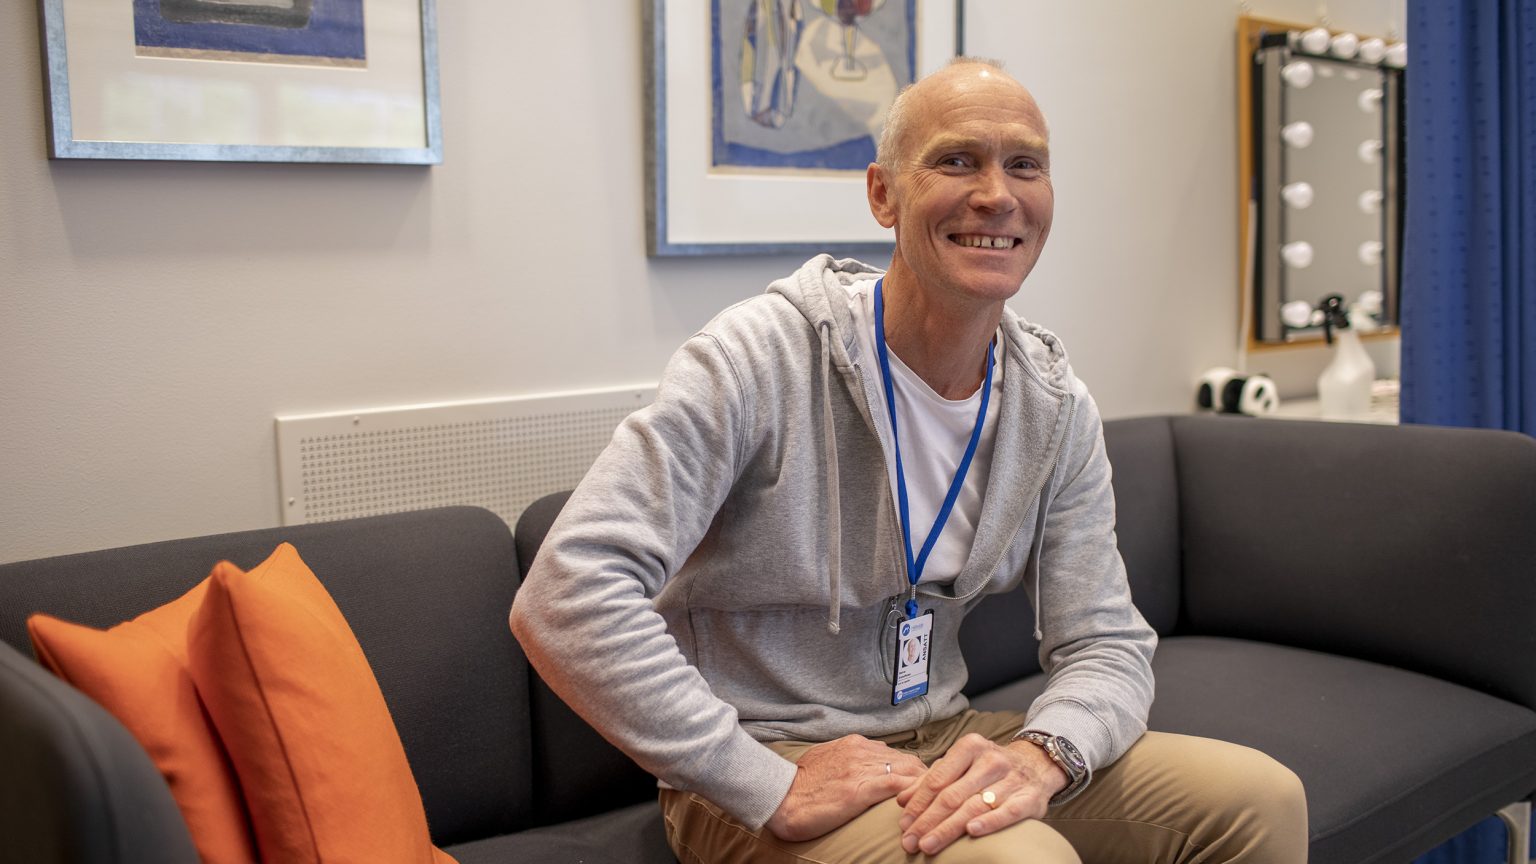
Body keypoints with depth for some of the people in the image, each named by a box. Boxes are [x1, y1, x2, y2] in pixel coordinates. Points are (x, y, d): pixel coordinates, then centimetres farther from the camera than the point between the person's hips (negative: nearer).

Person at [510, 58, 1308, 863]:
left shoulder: (1056, 407, 0)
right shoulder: (761, 356, -20)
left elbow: (1106, 644, 1)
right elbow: (565, 597, -28)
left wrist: (1040, 754, -23)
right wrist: (774, 789, -28)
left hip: (940, 738, 6)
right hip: (755, 765, -6)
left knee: (1263, 799, -4)